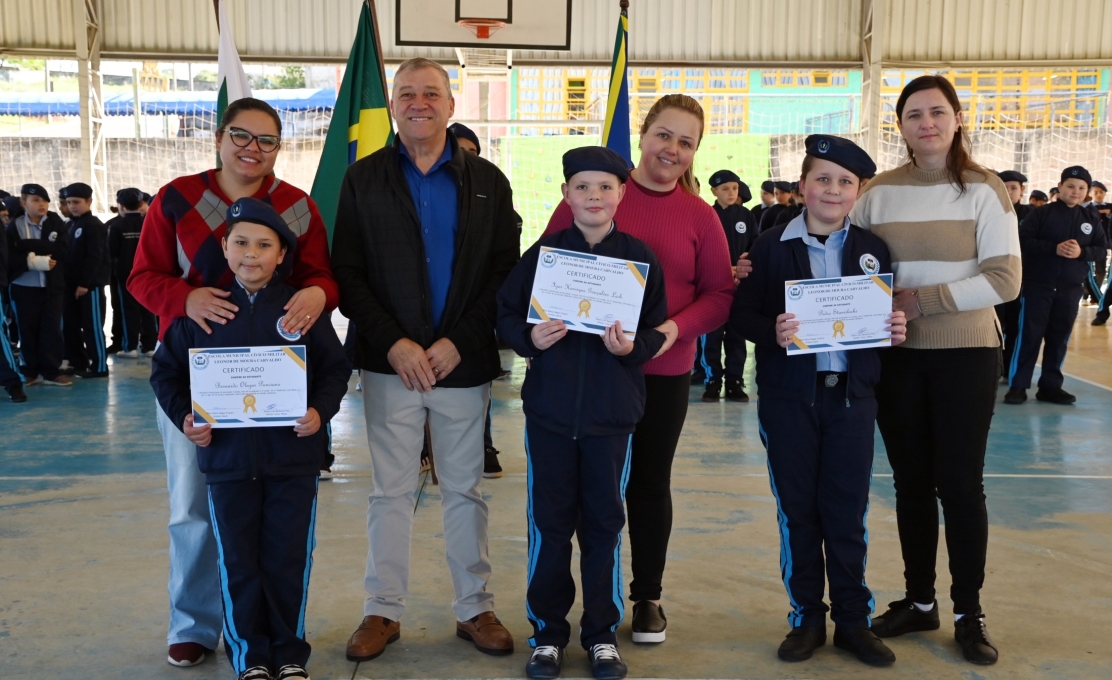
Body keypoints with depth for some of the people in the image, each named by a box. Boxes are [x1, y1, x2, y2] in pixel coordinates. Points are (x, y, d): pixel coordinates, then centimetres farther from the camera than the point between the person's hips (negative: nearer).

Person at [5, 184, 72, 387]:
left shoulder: (56, 223, 0)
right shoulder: (14, 226, -1)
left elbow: (63, 250, -12)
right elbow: (9, 258, -7)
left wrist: (31, 246, -17)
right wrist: (34, 262, -21)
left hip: (53, 286, 0)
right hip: (24, 287, 0)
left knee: (52, 329, 3)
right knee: (28, 330, 7)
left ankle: (51, 371, 11)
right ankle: (30, 371, 17)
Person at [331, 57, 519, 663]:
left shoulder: (487, 181, 6)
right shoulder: (363, 179, 5)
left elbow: (505, 272, 0)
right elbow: (347, 273, -1)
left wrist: (460, 342, -11)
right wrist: (394, 343, -12)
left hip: (463, 363, 1)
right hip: (390, 364, 0)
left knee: (465, 491, 10)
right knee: (390, 492, 7)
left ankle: (474, 608, 22)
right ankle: (383, 611, 20)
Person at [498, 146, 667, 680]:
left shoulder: (639, 257, 0)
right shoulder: (542, 252, 1)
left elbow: (656, 330, 2)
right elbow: (506, 313, 3)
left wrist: (633, 347, -17)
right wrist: (529, 338, -16)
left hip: (612, 410, 0)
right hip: (549, 408, 0)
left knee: (604, 520, 9)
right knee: (549, 520, 8)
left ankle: (602, 632, 24)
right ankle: (547, 631, 23)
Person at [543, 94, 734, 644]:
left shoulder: (700, 216, 1)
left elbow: (720, 294, 1)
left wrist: (676, 327, -16)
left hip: (664, 372, 1)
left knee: (651, 481, 13)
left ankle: (648, 595, 29)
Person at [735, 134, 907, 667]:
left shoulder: (873, 249, 6)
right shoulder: (772, 246, -1)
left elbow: (889, 317, 10)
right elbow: (742, 314, -4)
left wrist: (896, 330, -11)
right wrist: (772, 332, -22)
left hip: (851, 395, 1)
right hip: (788, 397, -1)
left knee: (848, 513, 7)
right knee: (797, 511, 8)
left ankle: (853, 620, 21)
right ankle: (807, 618, 22)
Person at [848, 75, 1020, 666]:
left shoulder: (984, 190, -4)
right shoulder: (877, 193, 3)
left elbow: (1005, 280, -12)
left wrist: (923, 299, -19)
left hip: (966, 355, -2)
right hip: (895, 356, 3)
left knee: (960, 482, 3)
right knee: (910, 480, 10)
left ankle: (969, 611, 17)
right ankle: (919, 600, 25)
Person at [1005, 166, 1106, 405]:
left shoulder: (1091, 218, 7)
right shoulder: (1042, 213, -3)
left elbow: (1102, 249, 7)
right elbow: (1023, 239, -10)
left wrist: (1082, 252, -13)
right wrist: (1054, 248, -20)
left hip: (1071, 289, 3)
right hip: (1038, 285, -3)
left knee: (1059, 338, 8)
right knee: (1029, 335, -2)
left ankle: (1050, 386, 15)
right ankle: (1018, 385, 3)